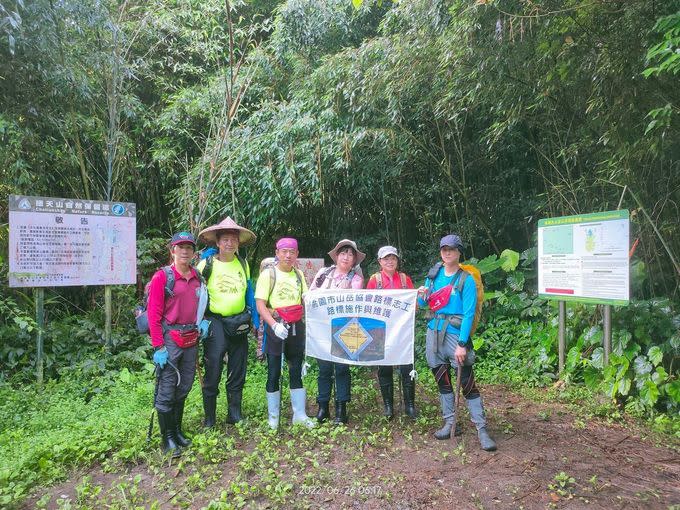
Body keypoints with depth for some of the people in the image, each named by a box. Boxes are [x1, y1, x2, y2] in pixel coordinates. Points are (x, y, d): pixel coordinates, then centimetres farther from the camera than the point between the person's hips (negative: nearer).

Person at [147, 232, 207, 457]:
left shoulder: (197, 278, 8)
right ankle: (167, 438, 16)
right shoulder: (162, 276, -8)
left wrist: (202, 321, 0)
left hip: (191, 340, 6)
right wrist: (158, 347, -14)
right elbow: (153, 313, -11)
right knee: (166, 390, 1)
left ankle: (177, 431, 30)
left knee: (183, 388, 15)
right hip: (170, 339, -6)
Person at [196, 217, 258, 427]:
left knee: (238, 374, 12)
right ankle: (209, 419, 17)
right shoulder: (206, 264, -5)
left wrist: (255, 320, 13)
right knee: (212, 375, 1)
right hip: (215, 324, -4)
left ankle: (235, 416, 26)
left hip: (239, 324, 4)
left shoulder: (243, 264, 7)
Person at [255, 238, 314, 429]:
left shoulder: (298, 274, 9)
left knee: (296, 371, 10)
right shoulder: (268, 274, -6)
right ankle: (273, 415, 20)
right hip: (276, 328, -4)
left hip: (296, 327, 4)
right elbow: (260, 305, -12)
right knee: (274, 373, 5)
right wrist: (275, 325, -25)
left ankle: (299, 414, 21)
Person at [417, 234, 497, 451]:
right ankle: (449, 423, 23)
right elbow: (424, 305, 15)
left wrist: (462, 344, -18)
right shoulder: (434, 274, 8)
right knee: (442, 381, 12)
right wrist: (422, 296, -9)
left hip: (456, 334, -5)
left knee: (467, 383, -5)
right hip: (434, 333, 5)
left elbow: (468, 314, -12)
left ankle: (482, 430, 3)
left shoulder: (466, 280, -7)